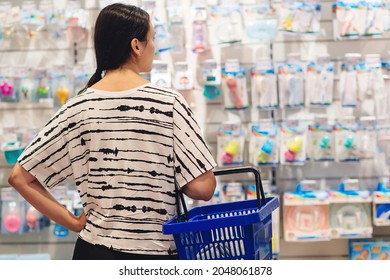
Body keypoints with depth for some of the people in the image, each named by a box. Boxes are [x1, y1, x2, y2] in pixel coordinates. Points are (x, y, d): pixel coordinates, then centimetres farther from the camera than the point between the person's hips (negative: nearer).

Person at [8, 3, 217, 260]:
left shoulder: (80, 107, 0)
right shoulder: (168, 102, -10)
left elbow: (21, 177, 1)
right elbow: (202, 188, -12)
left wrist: (74, 222, 3)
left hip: (95, 251, 3)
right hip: (155, 255, -3)